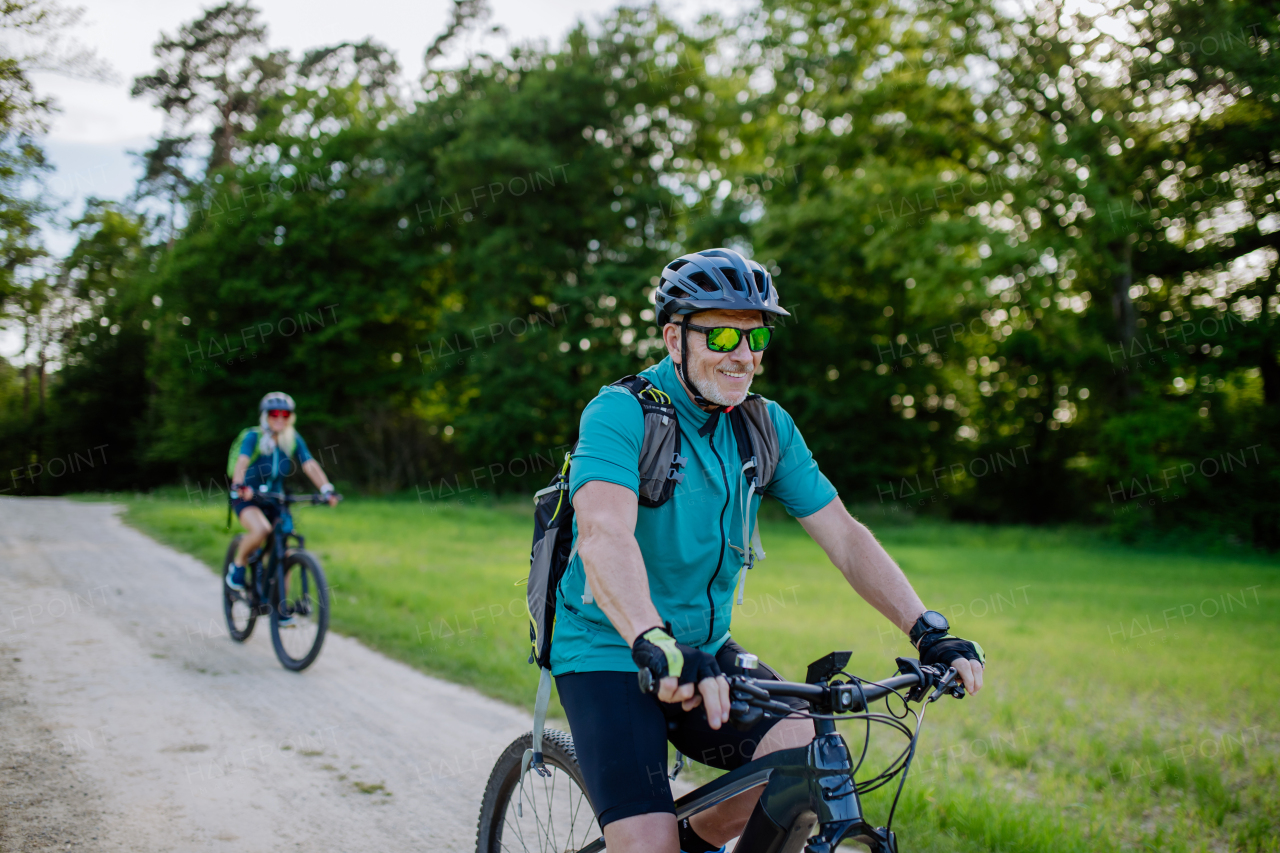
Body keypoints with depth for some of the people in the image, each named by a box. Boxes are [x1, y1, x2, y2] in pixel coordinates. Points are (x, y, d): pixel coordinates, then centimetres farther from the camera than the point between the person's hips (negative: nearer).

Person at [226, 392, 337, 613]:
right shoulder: (253, 437, -14)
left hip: (275, 501, 4)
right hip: (247, 498, -4)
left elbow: (310, 466, -16)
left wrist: (326, 489, -32)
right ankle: (238, 565, -6)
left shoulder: (294, 440, -4)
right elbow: (242, 462, -30)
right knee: (261, 530, -34)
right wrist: (240, 486, -50)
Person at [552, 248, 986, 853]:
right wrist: (657, 645, -51)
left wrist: (929, 632, -14)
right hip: (610, 651, -5)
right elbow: (604, 534, -35)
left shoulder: (766, 426, 1)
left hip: (706, 651, 6)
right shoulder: (620, 413, -18)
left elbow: (843, 536, -2)